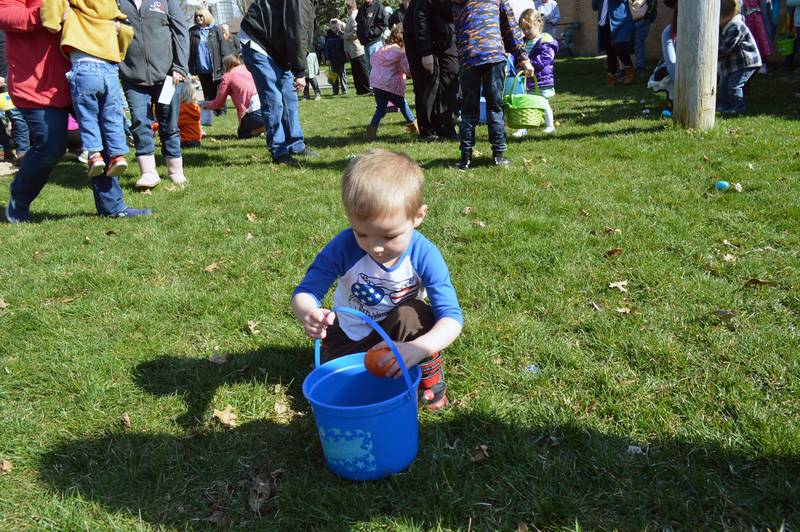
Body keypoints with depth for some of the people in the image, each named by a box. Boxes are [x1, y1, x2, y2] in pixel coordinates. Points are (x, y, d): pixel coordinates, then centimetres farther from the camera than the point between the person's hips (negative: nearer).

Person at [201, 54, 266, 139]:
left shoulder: (228, 76, 9)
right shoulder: (247, 68, 22)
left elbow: (218, 103, 15)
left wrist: (205, 104, 34)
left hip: (254, 111, -5)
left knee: (241, 133, 19)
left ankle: (265, 127, -8)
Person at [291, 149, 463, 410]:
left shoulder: (424, 255, -28)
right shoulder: (343, 246, -27)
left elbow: (451, 316, -33)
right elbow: (305, 291, -25)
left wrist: (419, 348, -55)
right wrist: (306, 312, -52)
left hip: (398, 331, -1)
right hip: (350, 335, 1)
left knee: (413, 314, -33)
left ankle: (430, 380, -8)